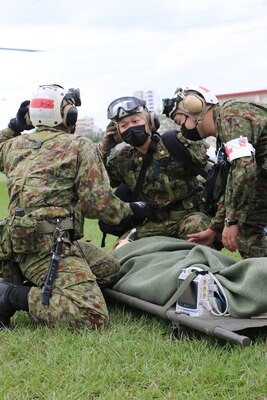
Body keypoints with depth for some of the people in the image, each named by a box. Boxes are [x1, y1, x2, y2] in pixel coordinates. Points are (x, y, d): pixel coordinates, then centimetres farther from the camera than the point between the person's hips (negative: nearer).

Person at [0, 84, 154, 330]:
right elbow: (97, 202, -6)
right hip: (48, 243, -8)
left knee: (110, 269, 18)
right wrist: (130, 210, 11)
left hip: (20, 240, 9)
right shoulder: (80, 146, 0)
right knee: (93, 315, -18)